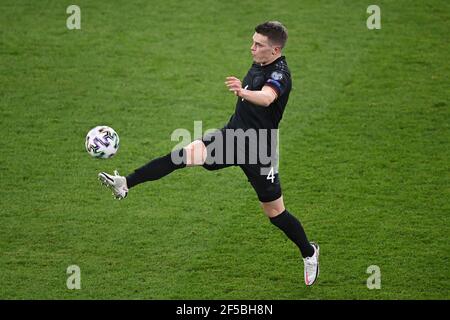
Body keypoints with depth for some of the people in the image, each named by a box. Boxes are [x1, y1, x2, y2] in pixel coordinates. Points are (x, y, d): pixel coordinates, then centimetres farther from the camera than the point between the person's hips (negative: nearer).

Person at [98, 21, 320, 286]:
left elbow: (266, 98, -45)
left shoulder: (280, 74, -21)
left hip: (259, 152, -7)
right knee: (188, 152, -15)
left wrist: (243, 92, -63)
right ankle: (126, 184, -21)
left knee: (274, 210, 3)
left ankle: (309, 253, 27)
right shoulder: (258, 65, 5)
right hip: (233, 136, 7)